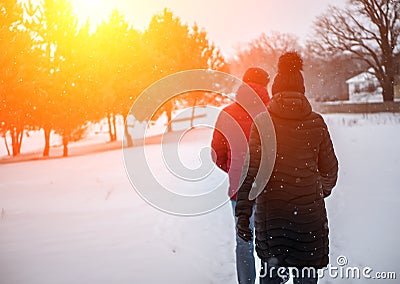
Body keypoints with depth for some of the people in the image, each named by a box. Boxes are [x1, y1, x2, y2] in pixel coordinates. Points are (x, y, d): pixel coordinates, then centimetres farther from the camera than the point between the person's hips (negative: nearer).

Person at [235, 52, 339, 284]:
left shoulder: (262, 121, -3)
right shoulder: (316, 122, 0)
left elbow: (251, 169, -7)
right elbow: (330, 168, 9)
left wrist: (243, 212, -5)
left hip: (270, 209, 0)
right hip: (309, 209, 0)